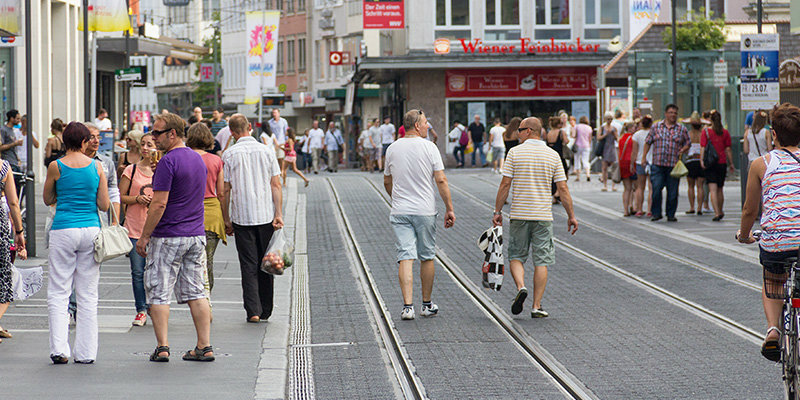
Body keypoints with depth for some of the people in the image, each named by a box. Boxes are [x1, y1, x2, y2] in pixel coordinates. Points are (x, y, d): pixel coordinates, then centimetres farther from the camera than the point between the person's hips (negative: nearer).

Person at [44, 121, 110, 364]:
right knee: (88, 294, 7)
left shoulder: (56, 167, -3)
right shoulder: (97, 166, 1)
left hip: (64, 231, -2)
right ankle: (86, 352, 7)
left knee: (58, 293, 4)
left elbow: (47, 200, 11)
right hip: (91, 230, 2)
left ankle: (59, 350, -6)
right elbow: (104, 205, 3)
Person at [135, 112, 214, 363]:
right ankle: (204, 347, 6)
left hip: (168, 237, -8)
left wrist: (144, 236, -12)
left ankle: (162, 347, -2)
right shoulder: (197, 159, 12)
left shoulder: (168, 161, -16)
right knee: (195, 292, 9)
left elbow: (159, 204, -18)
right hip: (197, 234, 8)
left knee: (158, 293, 1)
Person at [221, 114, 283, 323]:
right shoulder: (266, 152, 3)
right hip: (266, 216, 2)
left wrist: (226, 220, 4)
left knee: (249, 265, 1)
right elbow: (276, 185, -1)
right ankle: (265, 311, 16)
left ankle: (253, 310, -9)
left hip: (242, 217, -2)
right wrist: (279, 214, -1)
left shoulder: (229, 155, -4)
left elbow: (225, 190, -3)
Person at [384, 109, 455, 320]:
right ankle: (427, 304, 21)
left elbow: (387, 182, 15)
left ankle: (408, 305, -16)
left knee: (405, 257, -4)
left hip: (399, 213, 2)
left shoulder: (392, 149, 5)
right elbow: (441, 180, -9)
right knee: (427, 257, 12)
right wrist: (449, 209, -4)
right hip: (425, 210, -2)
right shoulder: (429, 147, -6)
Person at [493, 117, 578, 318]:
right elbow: (563, 189, 0)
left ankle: (521, 287, -14)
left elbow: (505, 184, -6)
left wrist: (498, 211, 2)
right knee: (541, 261, 5)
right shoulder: (553, 155, 2)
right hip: (543, 216, 1)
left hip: (519, 214, -1)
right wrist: (571, 216, 6)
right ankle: (537, 306, 2)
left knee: (516, 256, 12)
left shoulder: (514, 152, -3)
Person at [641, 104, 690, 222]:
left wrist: (683, 150, -9)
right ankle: (656, 213, 3)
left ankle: (671, 214, 13)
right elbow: (648, 142, 13)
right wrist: (644, 157, 7)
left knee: (672, 192, 2)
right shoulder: (656, 127, 9)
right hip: (657, 164, 0)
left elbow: (687, 143, 13)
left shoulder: (682, 129, 8)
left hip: (674, 165, 0)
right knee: (656, 189, -8)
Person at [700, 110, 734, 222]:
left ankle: (717, 213, -17)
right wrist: (731, 163, 10)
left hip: (710, 164, -3)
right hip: (722, 162, 3)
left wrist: (702, 160, -14)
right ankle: (720, 212, 28)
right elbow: (728, 149, 5)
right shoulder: (725, 132, 3)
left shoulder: (706, 132, -3)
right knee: (720, 189, 17)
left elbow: (703, 148, -11)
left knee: (713, 189, -6)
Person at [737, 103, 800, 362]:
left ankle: (773, 327, 4)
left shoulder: (761, 164, 7)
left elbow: (750, 210, 14)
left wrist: (744, 235, 34)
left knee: (772, 284, 30)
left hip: (775, 246, 0)